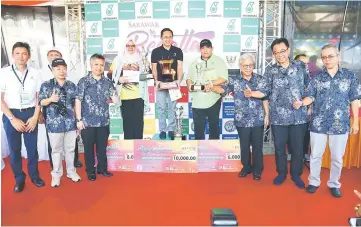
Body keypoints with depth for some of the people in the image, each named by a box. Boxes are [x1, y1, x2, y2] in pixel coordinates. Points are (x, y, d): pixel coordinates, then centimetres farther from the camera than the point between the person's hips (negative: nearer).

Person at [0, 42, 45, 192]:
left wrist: (35, 117, -4)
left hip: (30, 114, 1)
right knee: (14, 149, 9)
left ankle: (34, 175, 29)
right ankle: (19, 179, 26)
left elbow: (39, 97, 4)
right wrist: (13, 119, -11)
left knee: (32, 147, 10)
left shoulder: (35, 73, 0)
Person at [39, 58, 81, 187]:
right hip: (54, 123, -2)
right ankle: (56, 174, 22)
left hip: (70, 123, 3)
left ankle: (71, 171, 28)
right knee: (56, 150, 7)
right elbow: (41, 102, 0)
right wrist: (50, 99, -21)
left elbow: (76, 104, 9)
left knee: (70, 149, 13)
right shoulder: (46, 85, -1)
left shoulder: (72, 86, 6)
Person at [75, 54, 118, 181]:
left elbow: (115, 100, 5)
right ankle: (90, 171, 25)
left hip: (104, 121, 3)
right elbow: (78, 101, -6)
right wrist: (79, 120, -9)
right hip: (88, 122, -2)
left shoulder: (107, 82, 4)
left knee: (102, 147, 14)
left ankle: (102, 168, 30)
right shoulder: (84, 82, -4)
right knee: (89, 147, 9)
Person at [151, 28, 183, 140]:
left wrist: (178, 80, -13)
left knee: (172, 108, 5)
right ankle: (162, 130, 12)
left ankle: (171, 130, 14)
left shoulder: (177, 51, 6)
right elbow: (154, 68, 3)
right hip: (161, 84, 0)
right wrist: (156, 81, -10)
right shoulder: (156, 51, 4)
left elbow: (179, 67, 1)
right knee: (161, 108, 3)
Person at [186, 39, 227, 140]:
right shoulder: (195, 63, 15)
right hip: (197, 101, 3)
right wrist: (189, 84, -7)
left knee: (214, 125, 10)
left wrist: (211, 83, -22)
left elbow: (224, 78, -9)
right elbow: (189, 78, 16)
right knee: (198, 127, 6)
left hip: (213, 100, -3)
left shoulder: (218, 61, 1)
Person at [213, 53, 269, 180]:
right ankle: (246, 167, 31)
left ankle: (257, 170, 24)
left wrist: (267, 115, -10)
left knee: (257, 145, 8)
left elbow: (265, 97, -3)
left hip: (258, 120, 0)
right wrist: (212, 87, -27)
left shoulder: (260, 80, 1)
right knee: (244, 145, 13)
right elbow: (222, 89, -9)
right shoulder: (234, 80, 2)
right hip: (242, 120, 0)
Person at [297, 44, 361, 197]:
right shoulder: (317, 78, 4)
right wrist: (301, 103, -20)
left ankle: (334, 184, 29)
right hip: (318, 124, 1)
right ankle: (314, 182, 27)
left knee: (337, 157, 11)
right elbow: (311, 97, 3)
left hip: (341, 125, 0)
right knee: (315, 155, 10)